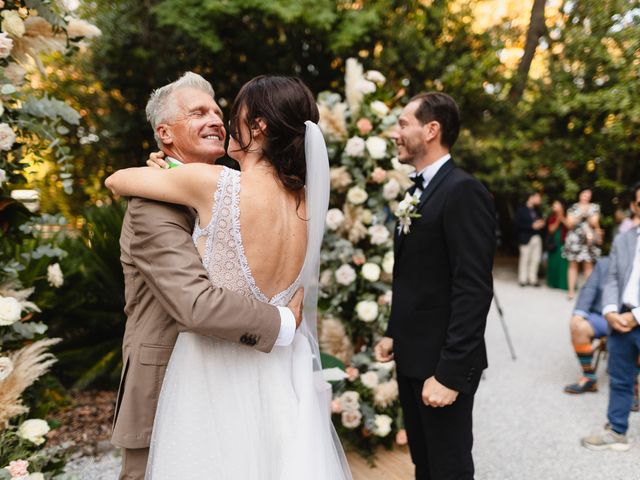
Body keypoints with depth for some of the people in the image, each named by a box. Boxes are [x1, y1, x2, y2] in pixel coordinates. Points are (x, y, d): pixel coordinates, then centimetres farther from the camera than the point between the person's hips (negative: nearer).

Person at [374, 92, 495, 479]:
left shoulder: (463, 191, -16)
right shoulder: (418, 191, 12)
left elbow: (474, 289, -22)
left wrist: (450, 372, -23)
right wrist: (395, 333, 11)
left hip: (441, 362, -9)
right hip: (412, 357, 9)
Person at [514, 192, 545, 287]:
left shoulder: (536, 210, 16)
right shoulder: (521, 209, -4)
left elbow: (539, 222, 21)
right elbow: (517, 223, -12)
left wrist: (541, 224, -3)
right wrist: (532, 226, -15)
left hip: (537, 237, 6)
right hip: (526, 237, -6)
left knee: (536, 259, 4)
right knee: (524, 259, 0)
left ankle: (532, 279, 13)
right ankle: (523, 279, 8)